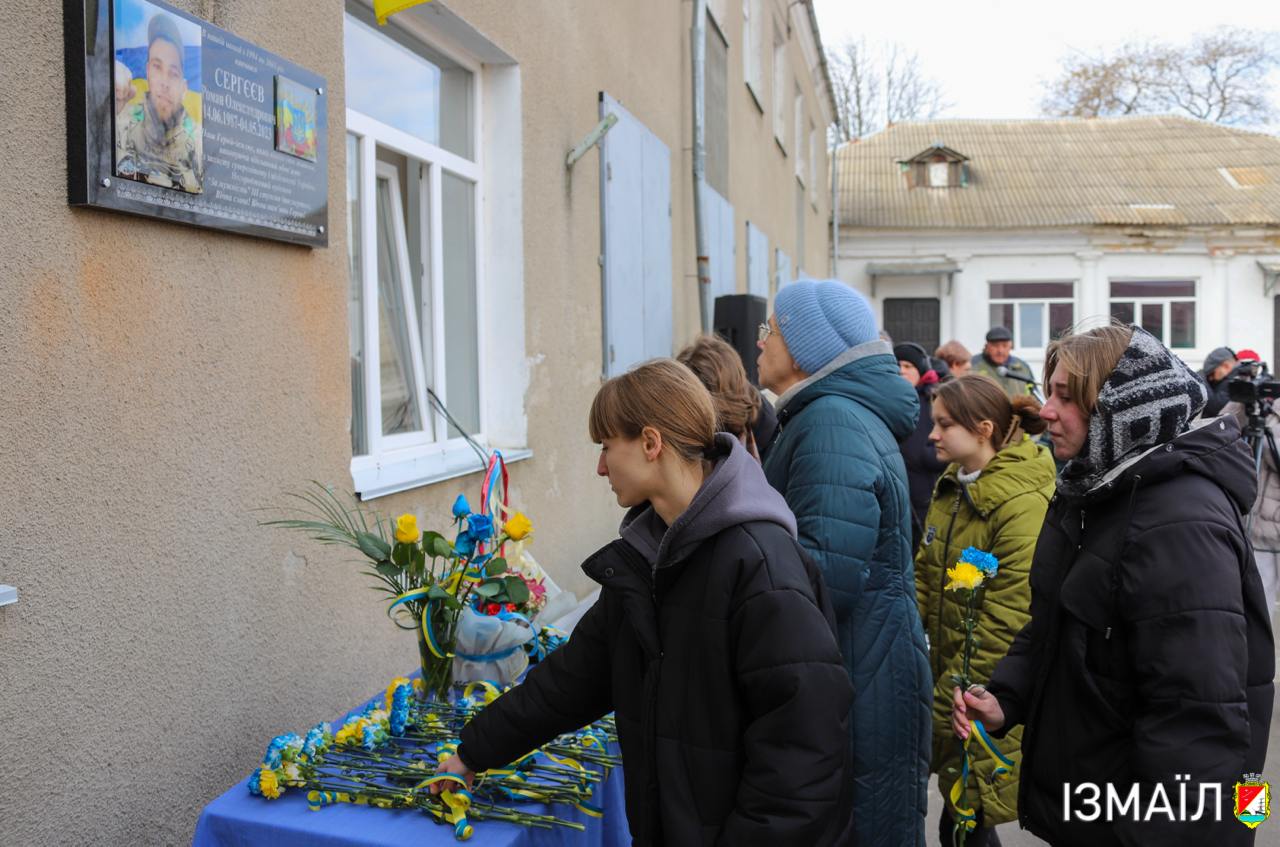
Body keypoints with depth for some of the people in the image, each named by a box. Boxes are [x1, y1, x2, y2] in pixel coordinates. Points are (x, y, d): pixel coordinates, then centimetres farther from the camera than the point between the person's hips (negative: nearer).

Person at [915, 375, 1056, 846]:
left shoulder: (1023, 506, -20)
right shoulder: (951, 488, 7)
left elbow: (1005, 626, -22)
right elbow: (926, 574, 11)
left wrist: (943, 705, -17)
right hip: (949, 677, 7)